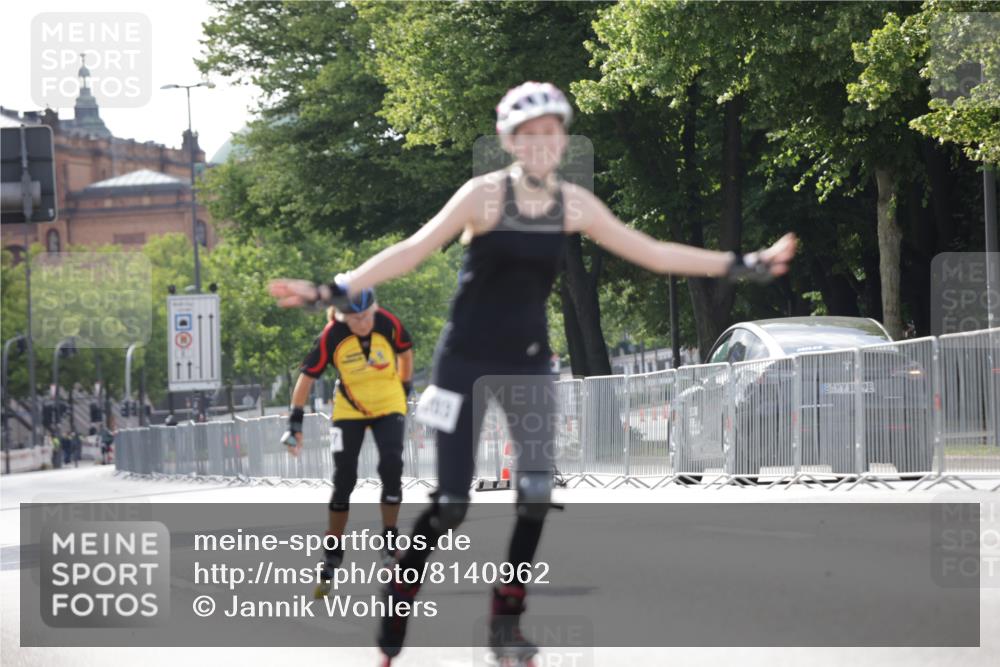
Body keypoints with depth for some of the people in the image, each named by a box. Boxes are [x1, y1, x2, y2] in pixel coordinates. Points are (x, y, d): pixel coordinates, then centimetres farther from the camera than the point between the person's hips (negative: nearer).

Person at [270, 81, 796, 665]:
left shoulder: (575, 204, -2)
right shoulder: (485, 195, -15)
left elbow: (652, 253, 5)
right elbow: (413, 251, -20)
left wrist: (742, 266, 5)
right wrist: (335, 292, -31)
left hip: (530, 360, 4)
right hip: (468, 359, -4)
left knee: (538, 494, -8)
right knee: (451, 503, -6)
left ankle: (507, 619, 8)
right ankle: (396, 611, 14)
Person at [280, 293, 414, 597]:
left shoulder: (389, 324, -20)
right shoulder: (331, 335, -24)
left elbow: (405, 352, 0)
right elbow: (307, 376, -18)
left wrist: (405, 387, 12)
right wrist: (295, 422, -19)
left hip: (388, 405, 0)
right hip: (349, 409, 0)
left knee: (391, 466, -18)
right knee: (343, 480, -4)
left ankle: (389, 545, -1)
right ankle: (331, 558, 8)